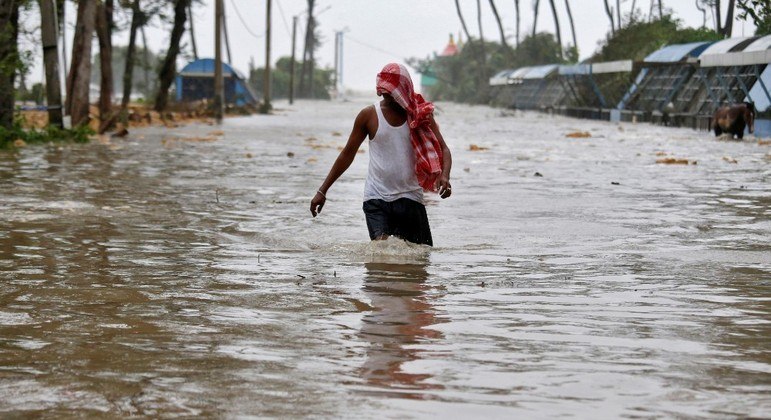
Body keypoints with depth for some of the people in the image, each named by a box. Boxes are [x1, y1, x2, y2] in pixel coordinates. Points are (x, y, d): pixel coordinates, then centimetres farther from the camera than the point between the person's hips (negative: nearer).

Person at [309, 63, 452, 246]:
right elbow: (348, 153, 9)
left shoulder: (421, 114, 1)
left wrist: (444, 176, -21)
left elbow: (442, 149, 2)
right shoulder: (369, 115, 0)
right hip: (377, 197, -2)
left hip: (410, 197, 2)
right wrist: (322, 191, 9)